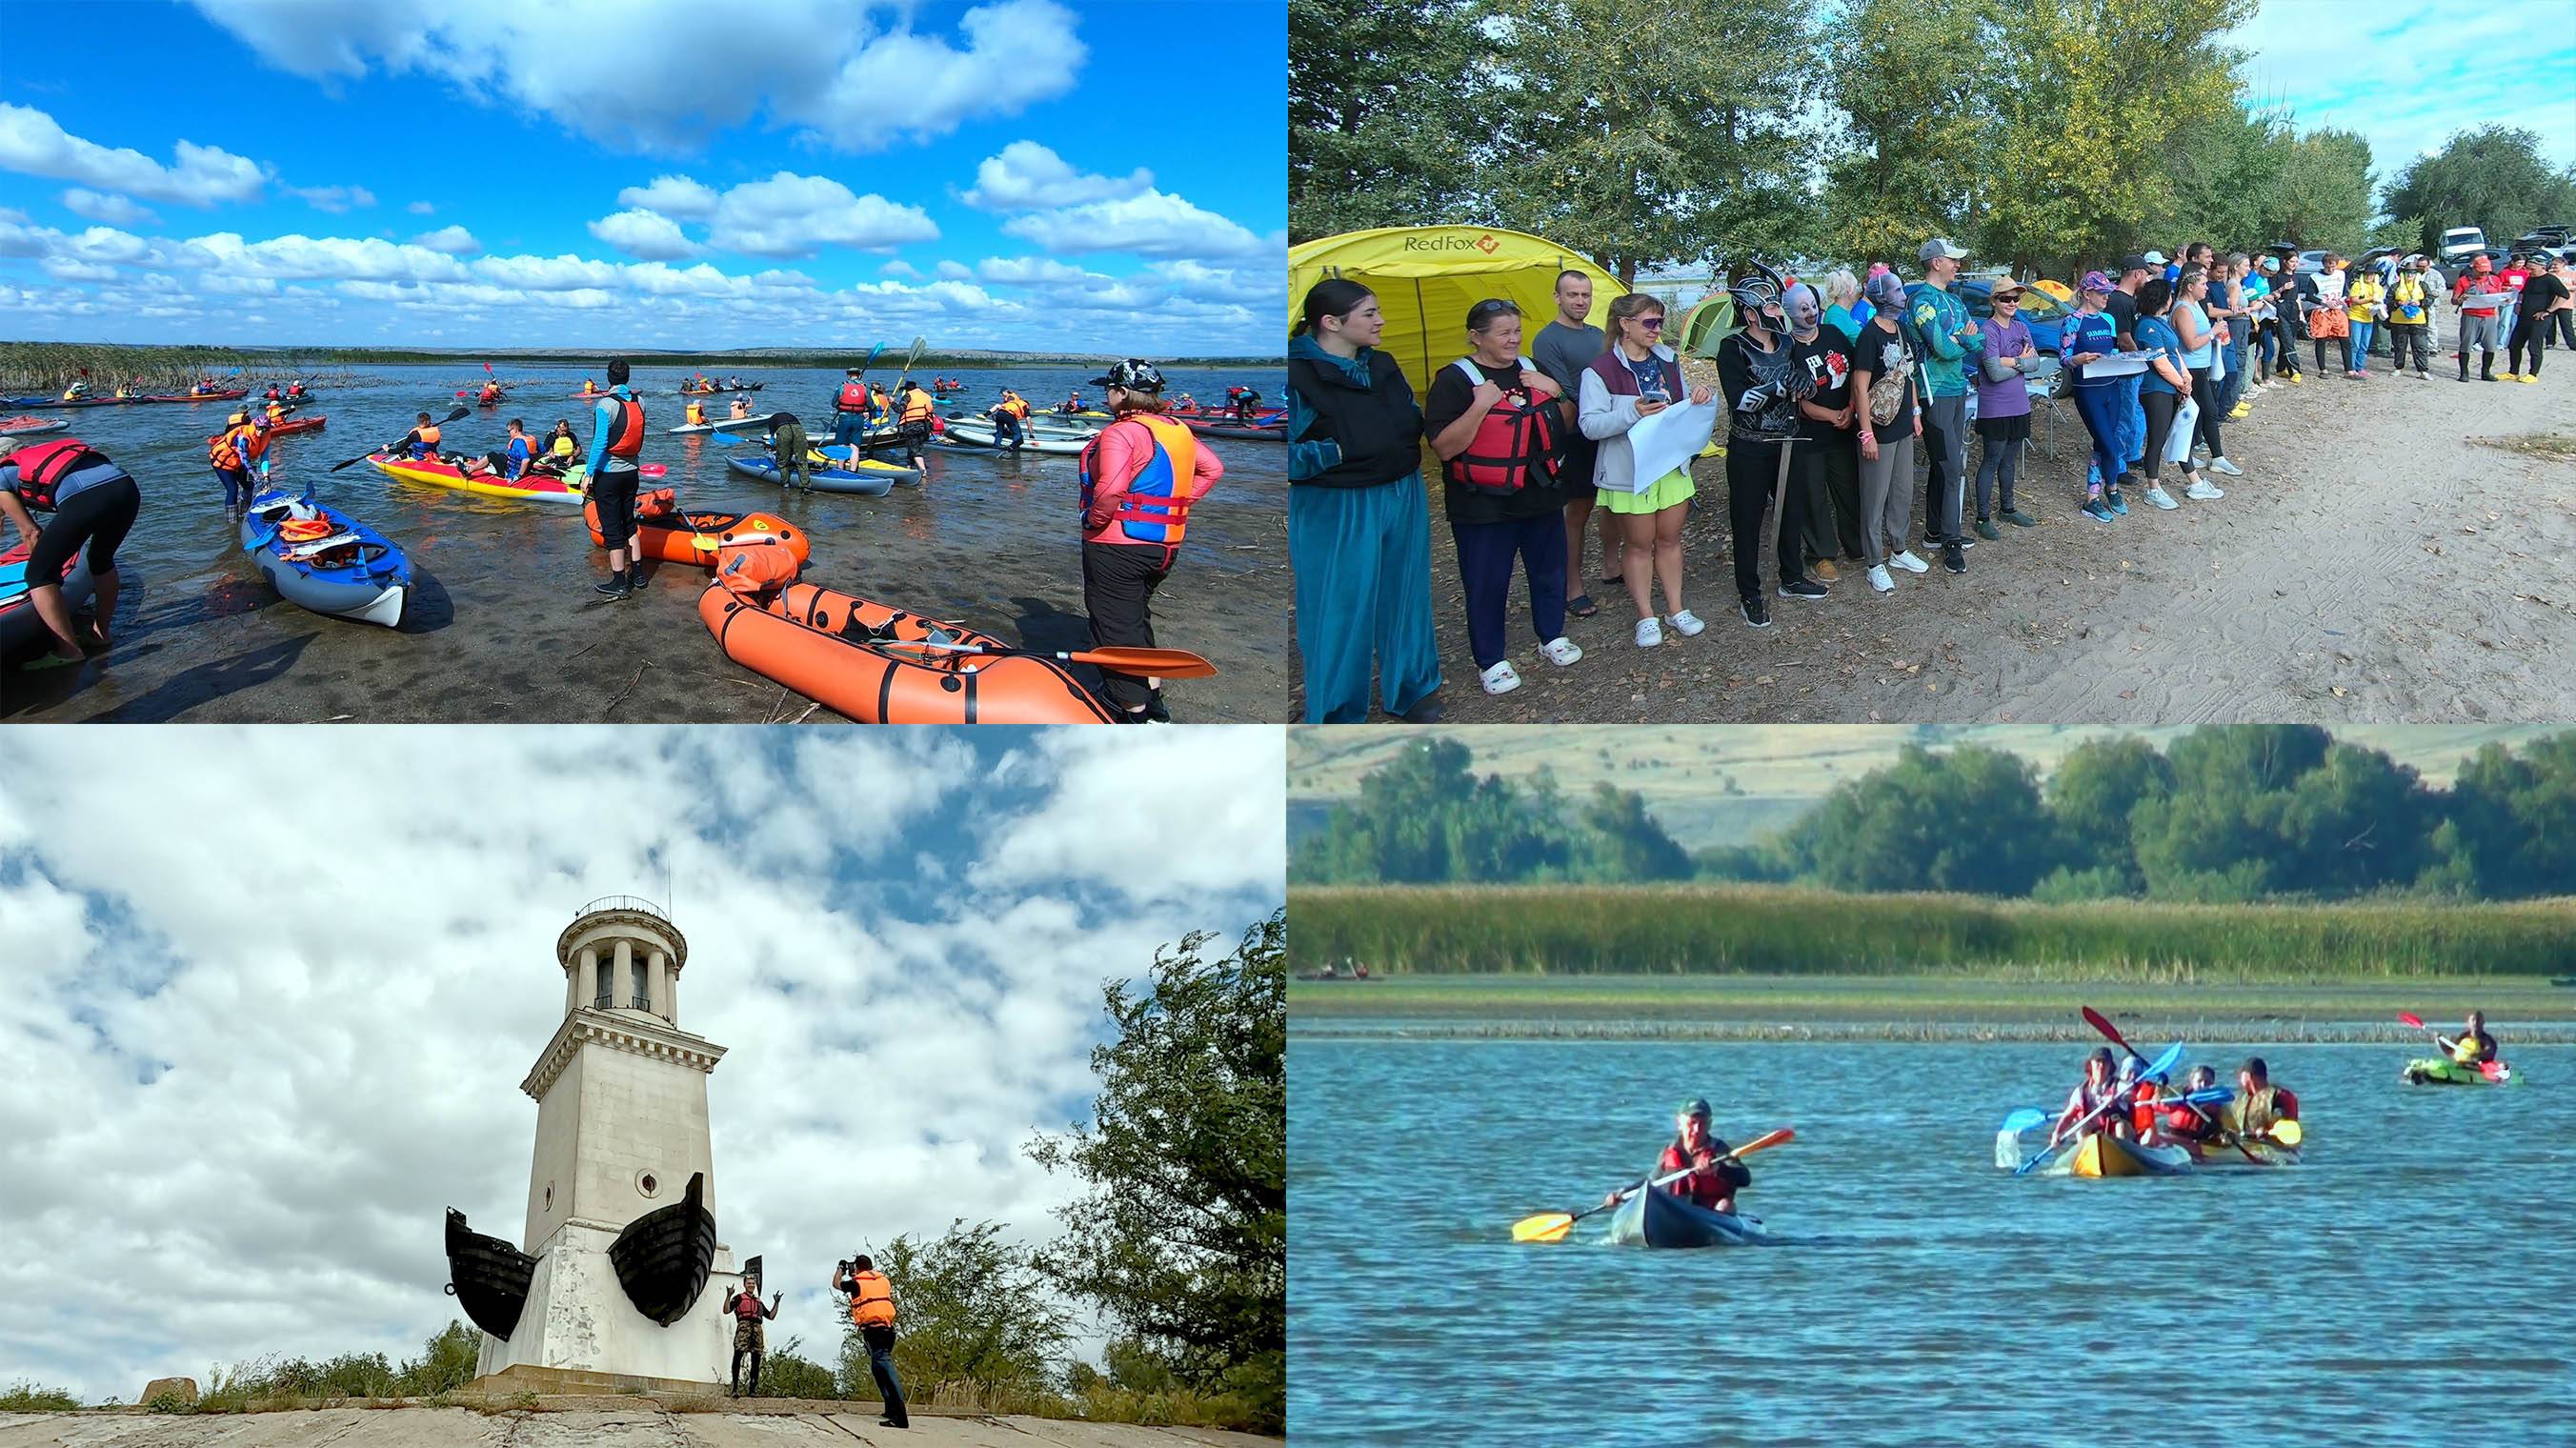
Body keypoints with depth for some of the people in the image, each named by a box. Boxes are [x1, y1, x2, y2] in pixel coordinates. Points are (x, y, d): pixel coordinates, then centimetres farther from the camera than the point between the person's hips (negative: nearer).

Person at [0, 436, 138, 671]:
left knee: (38, 576, 9)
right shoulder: (42, 451, 39)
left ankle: (69, 650, 5)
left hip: (83, 498, -7)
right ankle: (102, 633, 40)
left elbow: (31, 533, 20)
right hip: (127, 486, 7)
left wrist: (44, 575, 34)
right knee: (102, 559, 34)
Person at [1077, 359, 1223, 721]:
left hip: (1116, 547, -8)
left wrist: (1096, 521, -13)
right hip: (1164, 546, 8)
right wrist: (1179, 506, 11)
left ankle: (1136, 715, 2)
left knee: (1115, 629, 1)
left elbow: (1111, 488, -30)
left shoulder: (1121, 433, -18)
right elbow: (1212, 468, 12)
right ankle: (1154, 701, 29)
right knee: (1137, 618, 25)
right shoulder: (1178, 431, 7)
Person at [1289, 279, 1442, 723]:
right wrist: (1342, 451, -22)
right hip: (1336, 511, -7)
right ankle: (1338, 711, 19)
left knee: (1403, 596, 18)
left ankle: (1410, 689, 37)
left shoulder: (1382, 365, 6)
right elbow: (1291, 457, -20)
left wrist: (1401, 437, -2)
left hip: (1402, 498, 7)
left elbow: (1413, 420, 18)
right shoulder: (1298, 376, -18)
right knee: (1341, 608, 3)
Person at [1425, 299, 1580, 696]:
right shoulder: (1455, 380, -11)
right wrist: (1480, 407, -27)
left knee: (1550, 570, 17)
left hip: (1541, 496, 6)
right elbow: (1444, 447, -18)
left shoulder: (1532, 370, 8)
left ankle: (1552, 637, 38)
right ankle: (1490, 661, 15)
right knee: (1486, 584, 2)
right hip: (1484, 505, -6)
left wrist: (1556, 392, -4)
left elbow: (1564, 426, 15)